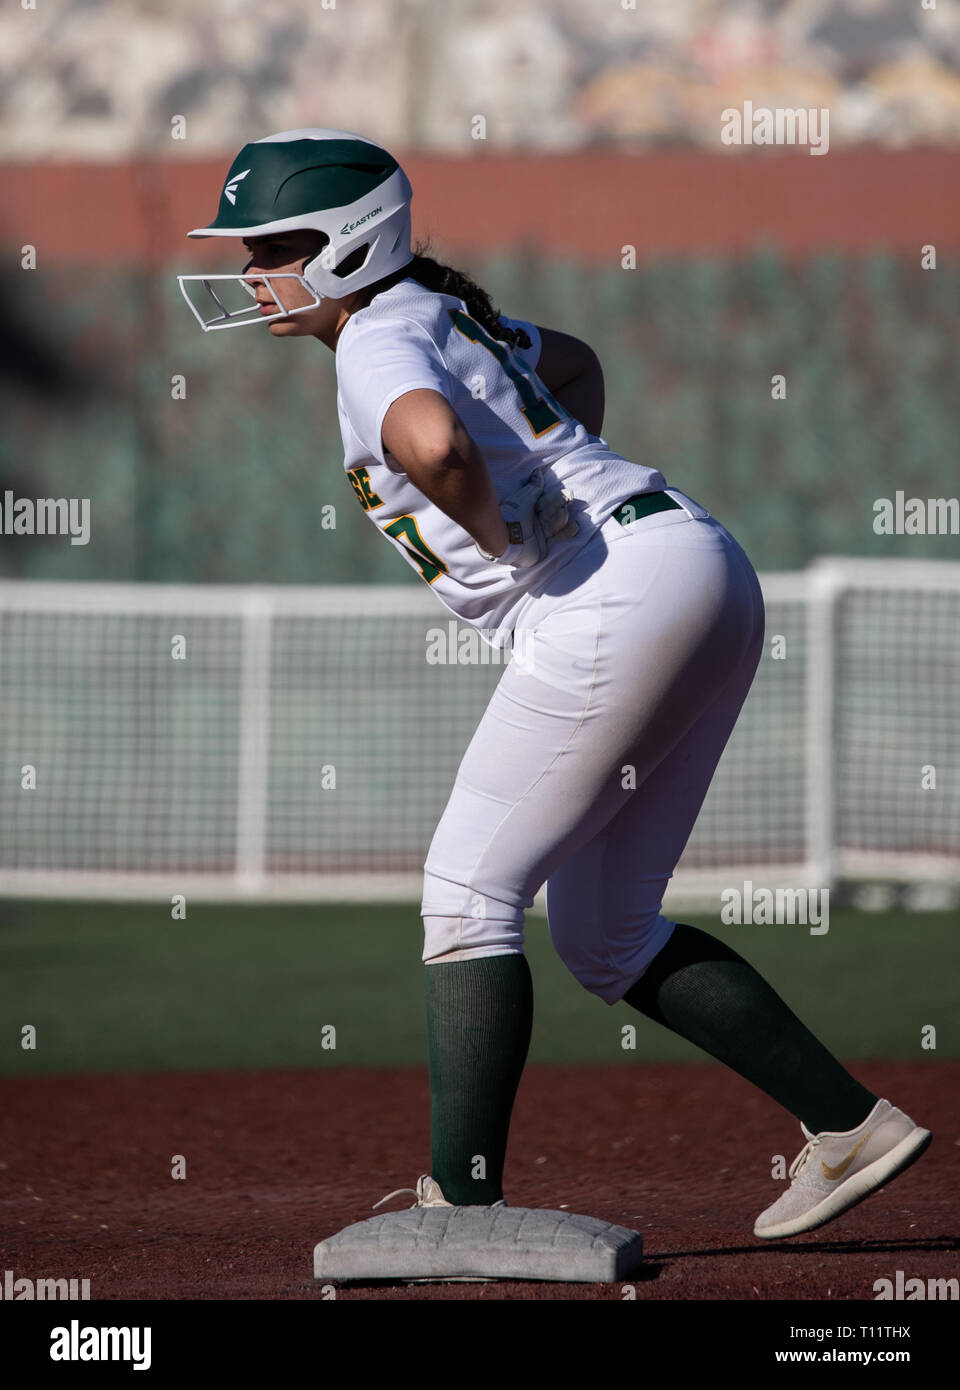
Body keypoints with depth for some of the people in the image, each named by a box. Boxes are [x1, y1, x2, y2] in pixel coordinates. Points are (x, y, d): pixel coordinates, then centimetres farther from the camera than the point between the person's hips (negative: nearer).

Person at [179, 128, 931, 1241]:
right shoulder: (445, 313, 21)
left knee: (467, 895, -4)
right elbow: (575, 364, 41)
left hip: (618, 596, -10)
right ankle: (850, 1124, 12)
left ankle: (464, 1201, -6)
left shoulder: (378, 340, -9)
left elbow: (435, 442, -33)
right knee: (605, 935, 15)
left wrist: (498, 538, -14)